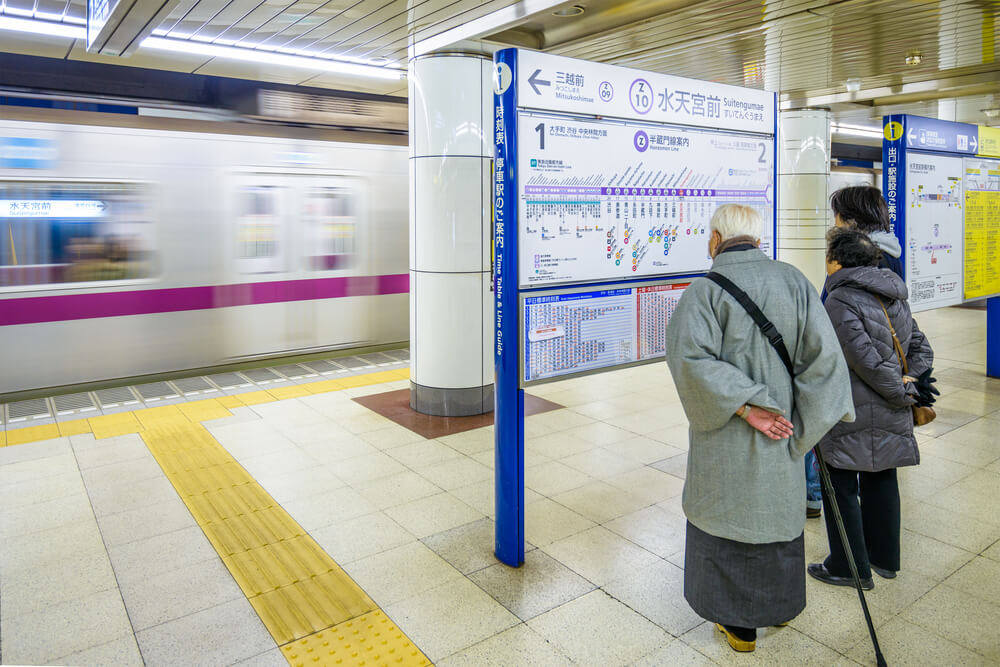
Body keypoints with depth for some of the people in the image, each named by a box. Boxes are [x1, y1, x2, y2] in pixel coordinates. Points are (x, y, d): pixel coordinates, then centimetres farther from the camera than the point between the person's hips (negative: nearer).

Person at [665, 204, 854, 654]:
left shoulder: (705, 291, -16)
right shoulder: (794, 282, -4)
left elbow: (690, 356, -29)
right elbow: (823, 354, -8)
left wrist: (745, 407, -23)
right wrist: (800, 422, -4)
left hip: (727, 434, -4)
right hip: (781, 431, 5)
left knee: (729, 518, 12)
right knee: (779, 511, 23)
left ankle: (740, 624, 27)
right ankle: (782, 604, 44)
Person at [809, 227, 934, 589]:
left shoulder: (840, 300, -18)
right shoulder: (894, 297, 9)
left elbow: (866, 359, -23)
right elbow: (921, 347, 12)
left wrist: (903, 392, -11)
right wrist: (909, 381, 1)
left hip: (853, 416, -8)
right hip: (890, 418, 8)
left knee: (841, 487, 6)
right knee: (881, 480, 21)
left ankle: (850, 567, 17)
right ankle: (884, 557, 36)